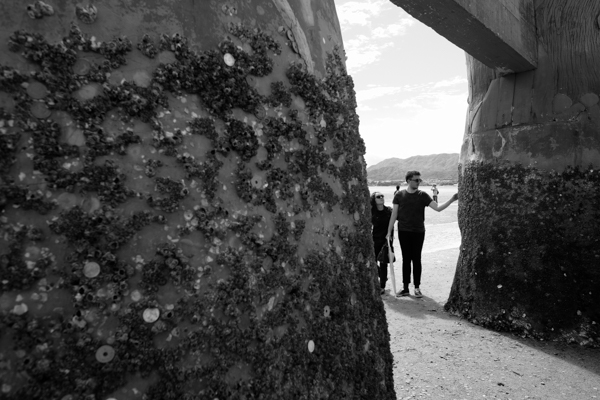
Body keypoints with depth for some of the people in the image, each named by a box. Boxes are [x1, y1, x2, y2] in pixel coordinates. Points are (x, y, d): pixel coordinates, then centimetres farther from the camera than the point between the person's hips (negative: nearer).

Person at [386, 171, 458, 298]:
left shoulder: (422, 195, -2)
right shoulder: (399, 195, -2)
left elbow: (438, 208, -8)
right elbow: (394, 214, 1)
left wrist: (452, 200, -21)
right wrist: (389, 231, 0)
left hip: (418, 232, 0)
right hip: (404, 232, 0)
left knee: (416, 259, 6)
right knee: (406, 259, 7)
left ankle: (417, 287, 17)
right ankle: (405, 288, 16)